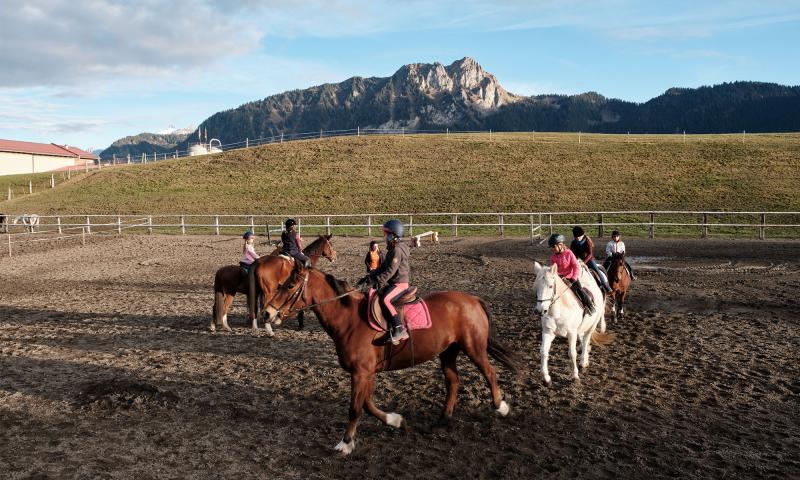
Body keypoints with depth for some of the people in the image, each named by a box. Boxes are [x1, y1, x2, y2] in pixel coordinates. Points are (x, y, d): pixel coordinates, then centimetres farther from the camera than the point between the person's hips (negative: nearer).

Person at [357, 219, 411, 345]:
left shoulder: (397, 250, -16)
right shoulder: (392, 249, 17)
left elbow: (390, 271, -22)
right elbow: (383, 267, 19)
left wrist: (376, 280, -24)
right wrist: (369, 277, 12)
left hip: (400, 283, -11)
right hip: (393, 283, 11)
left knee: (385, 299, -32)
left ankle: (399, 329, -32)